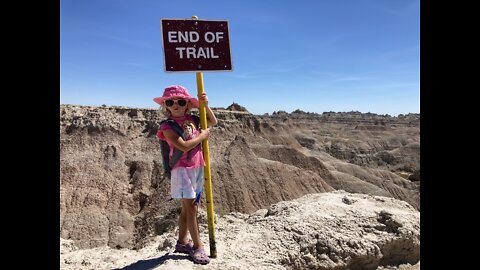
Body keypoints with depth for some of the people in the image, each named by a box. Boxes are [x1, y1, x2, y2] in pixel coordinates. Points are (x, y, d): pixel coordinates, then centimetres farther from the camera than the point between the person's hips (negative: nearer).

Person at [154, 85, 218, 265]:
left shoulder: (192, 119, 7)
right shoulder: (167, 126, -11)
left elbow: (213, 122, 19)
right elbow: (184, 146, -22)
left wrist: (206, 106, 4)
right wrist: (202, 135, -11)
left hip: (197, 168, 6)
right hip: (182, 170, -6)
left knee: (187, 208, 15)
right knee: (191, 208, -3)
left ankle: (182, 241, 30)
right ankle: (198, 246, 11)